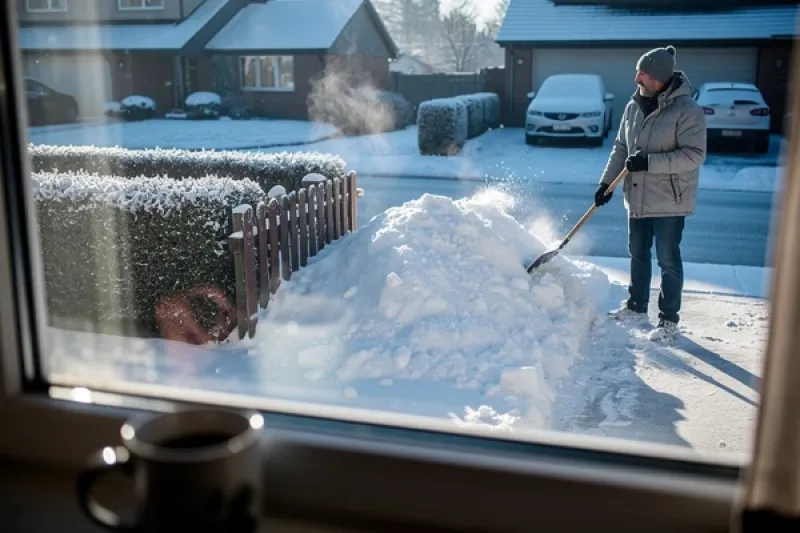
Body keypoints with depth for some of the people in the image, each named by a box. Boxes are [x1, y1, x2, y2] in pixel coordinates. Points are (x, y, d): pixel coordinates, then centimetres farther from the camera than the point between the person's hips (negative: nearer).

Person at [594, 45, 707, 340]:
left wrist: (649, 161, -26)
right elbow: (620, 148, 12)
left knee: (668, 260, 1)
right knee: (638, 254, 18)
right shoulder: (634, 106, 4)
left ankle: (669, 320, 13)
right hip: (638, 197, 7)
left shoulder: (687, 110, -16)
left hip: (669, 200, -7)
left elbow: (694, 155, -21)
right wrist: (607, 182, 5)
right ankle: (636, 305, 36)